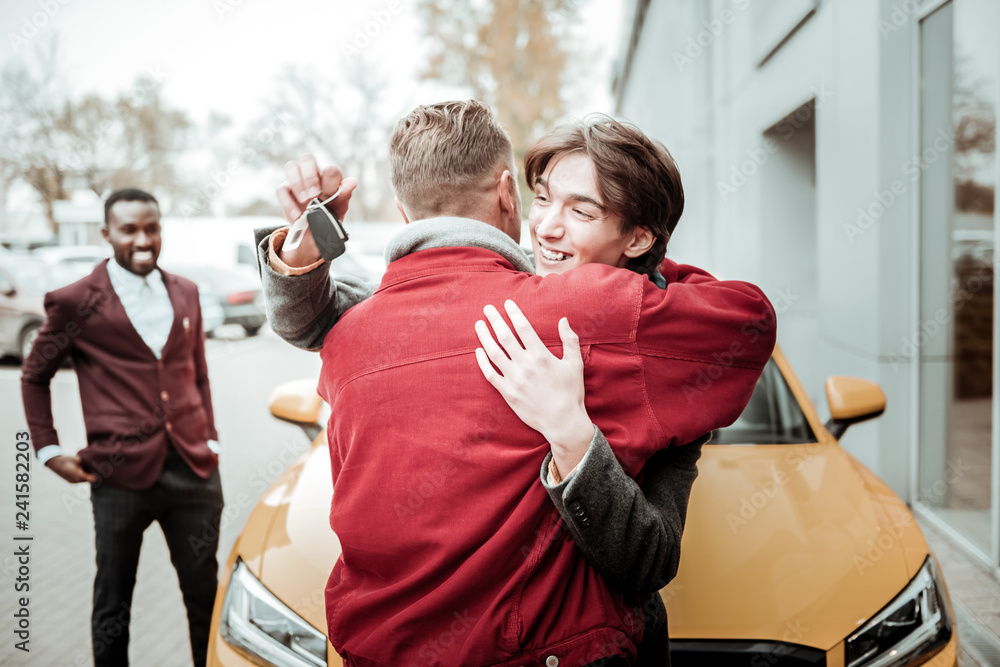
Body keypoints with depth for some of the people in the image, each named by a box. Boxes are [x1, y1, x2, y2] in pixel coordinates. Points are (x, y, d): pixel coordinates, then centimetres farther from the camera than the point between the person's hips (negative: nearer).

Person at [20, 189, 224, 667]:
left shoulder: (185, 293, 10)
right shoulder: (76, 301, -3)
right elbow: (34, 375, 8)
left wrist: (210, 438, 11)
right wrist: (48, 450, 1)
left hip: (194, 470, 3)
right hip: (121, 477, -3)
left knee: (206, 594, 12)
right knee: (113, 603, 12)